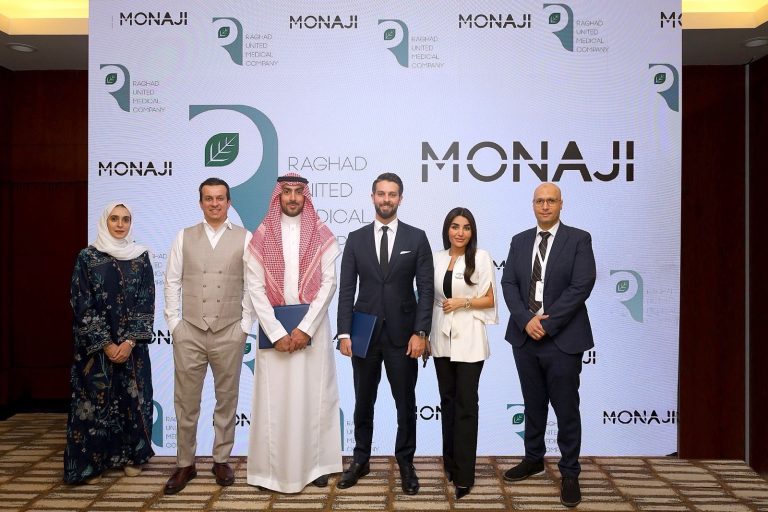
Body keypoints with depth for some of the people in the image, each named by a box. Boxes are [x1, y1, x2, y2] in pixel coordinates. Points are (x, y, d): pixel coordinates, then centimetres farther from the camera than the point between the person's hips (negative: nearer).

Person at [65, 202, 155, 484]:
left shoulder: (141, 256, 3)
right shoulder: (87, 256, -2)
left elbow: (146, 302, -1)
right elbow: (82, 304, -6)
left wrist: (129, 341, -11)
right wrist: (107, 344, -11)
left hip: (132, 344, 2)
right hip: (96, 344, -1)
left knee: (133, 397, 5)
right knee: (95, 399, 2)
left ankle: (131, 456, 21)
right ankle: (92, 461, 17)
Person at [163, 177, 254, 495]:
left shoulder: (245, 238, 1)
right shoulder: (184, 237, 5)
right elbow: (172, 281, 6)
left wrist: (246, 324, -3)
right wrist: (173, 322, 0)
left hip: (229, 333, -1)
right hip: (189, 332, 1)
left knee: (227, 399, 10)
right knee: (186, 401, 7)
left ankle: (221, 460, 26)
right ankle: (185, 464, 22)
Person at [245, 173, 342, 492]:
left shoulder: (322, 235, 2)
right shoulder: (261, 237, 2)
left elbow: (329, 283, -4)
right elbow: (255, 288, -3)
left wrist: (306, 328, -13)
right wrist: (277, 332, -11)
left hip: (312, 326, 0)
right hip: (274, 327, 0)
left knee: (313, 396, 5)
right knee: (274, 398, 3)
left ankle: (315, 464, 17)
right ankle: (273, 468, 14)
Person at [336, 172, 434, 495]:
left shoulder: (416, 238, 1)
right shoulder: (356, 239, 4)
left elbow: (425, 289, -3)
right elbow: (346, 290, 2)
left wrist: (420, 332, -11)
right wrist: (344, 332, -6)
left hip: (402, 334, -1)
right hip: (364, 333, 1)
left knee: (405, 402, 9)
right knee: (363, 402, 13)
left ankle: (405, 462, 25)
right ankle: (360, 460, 28)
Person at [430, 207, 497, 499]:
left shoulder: (481, 258, -4)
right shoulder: (436, 258, 7)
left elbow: (490, 300, -1)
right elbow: (431, 298, 12)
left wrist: (463, 302, -16)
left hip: (469, 340, -4)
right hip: (441, 338, 4)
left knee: (466, 404, -2)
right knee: (447, 400, 13)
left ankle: (464, 475, 5)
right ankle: (450, 462, 26)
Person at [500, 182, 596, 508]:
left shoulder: (579, 239, -3)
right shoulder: (519, 241, 10)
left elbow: (581, 286, -12)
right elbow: (508, 284, 3)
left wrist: (547, 323, -16)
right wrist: (525, 320, -12)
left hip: (563, 338, -4)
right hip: (525, 336, 4)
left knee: (566, 408, 4)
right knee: (533, 404, 16)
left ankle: (569, 472, 18)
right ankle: (533, 459, 33)